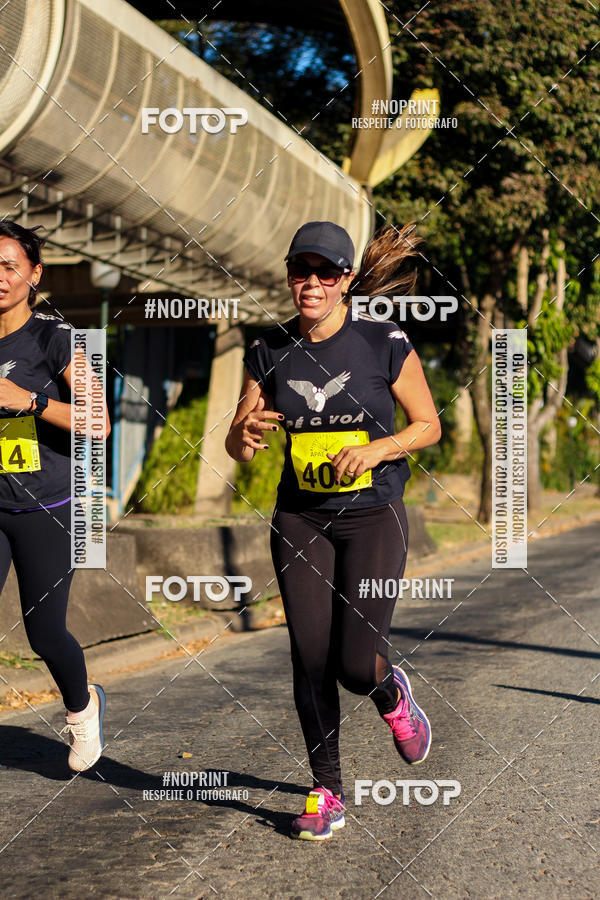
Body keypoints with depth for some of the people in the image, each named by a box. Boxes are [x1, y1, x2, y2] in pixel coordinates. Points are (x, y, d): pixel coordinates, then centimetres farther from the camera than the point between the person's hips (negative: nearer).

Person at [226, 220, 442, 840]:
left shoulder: (385, 343, -7)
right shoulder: (269, 351, 1)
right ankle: (326, 793, 16)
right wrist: (246, 431, -19)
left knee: (356, 664, -10)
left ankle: (391, 694, 29)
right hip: (300, 520, 3)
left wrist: (377, 448, -17)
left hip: (373, 516, -2)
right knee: (311, 661, -1)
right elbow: (236, 448, 5)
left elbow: (429, 425, 1)